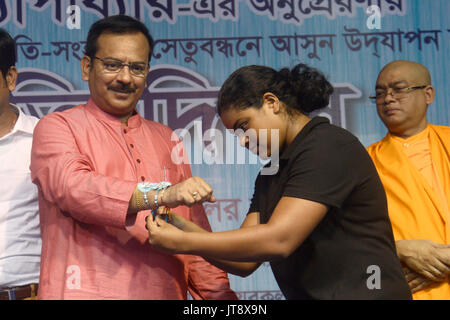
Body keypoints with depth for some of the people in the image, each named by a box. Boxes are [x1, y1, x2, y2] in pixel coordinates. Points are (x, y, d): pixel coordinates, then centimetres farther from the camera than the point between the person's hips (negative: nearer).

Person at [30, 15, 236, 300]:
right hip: (85, 290, -4)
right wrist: (161, 194, -27)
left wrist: (218, 293, 5)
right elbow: (73, 186, -17)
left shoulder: (166, 139, 16)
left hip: (165, 292, 5)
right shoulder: (57, 127, 3)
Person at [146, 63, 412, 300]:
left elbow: (278, 240, -19)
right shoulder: (271, 176, 15)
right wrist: (180, 226, -5)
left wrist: (182, 242, -15)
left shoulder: (329, 146, -11)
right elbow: (244, 261, 8)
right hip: (306, 295, 7)